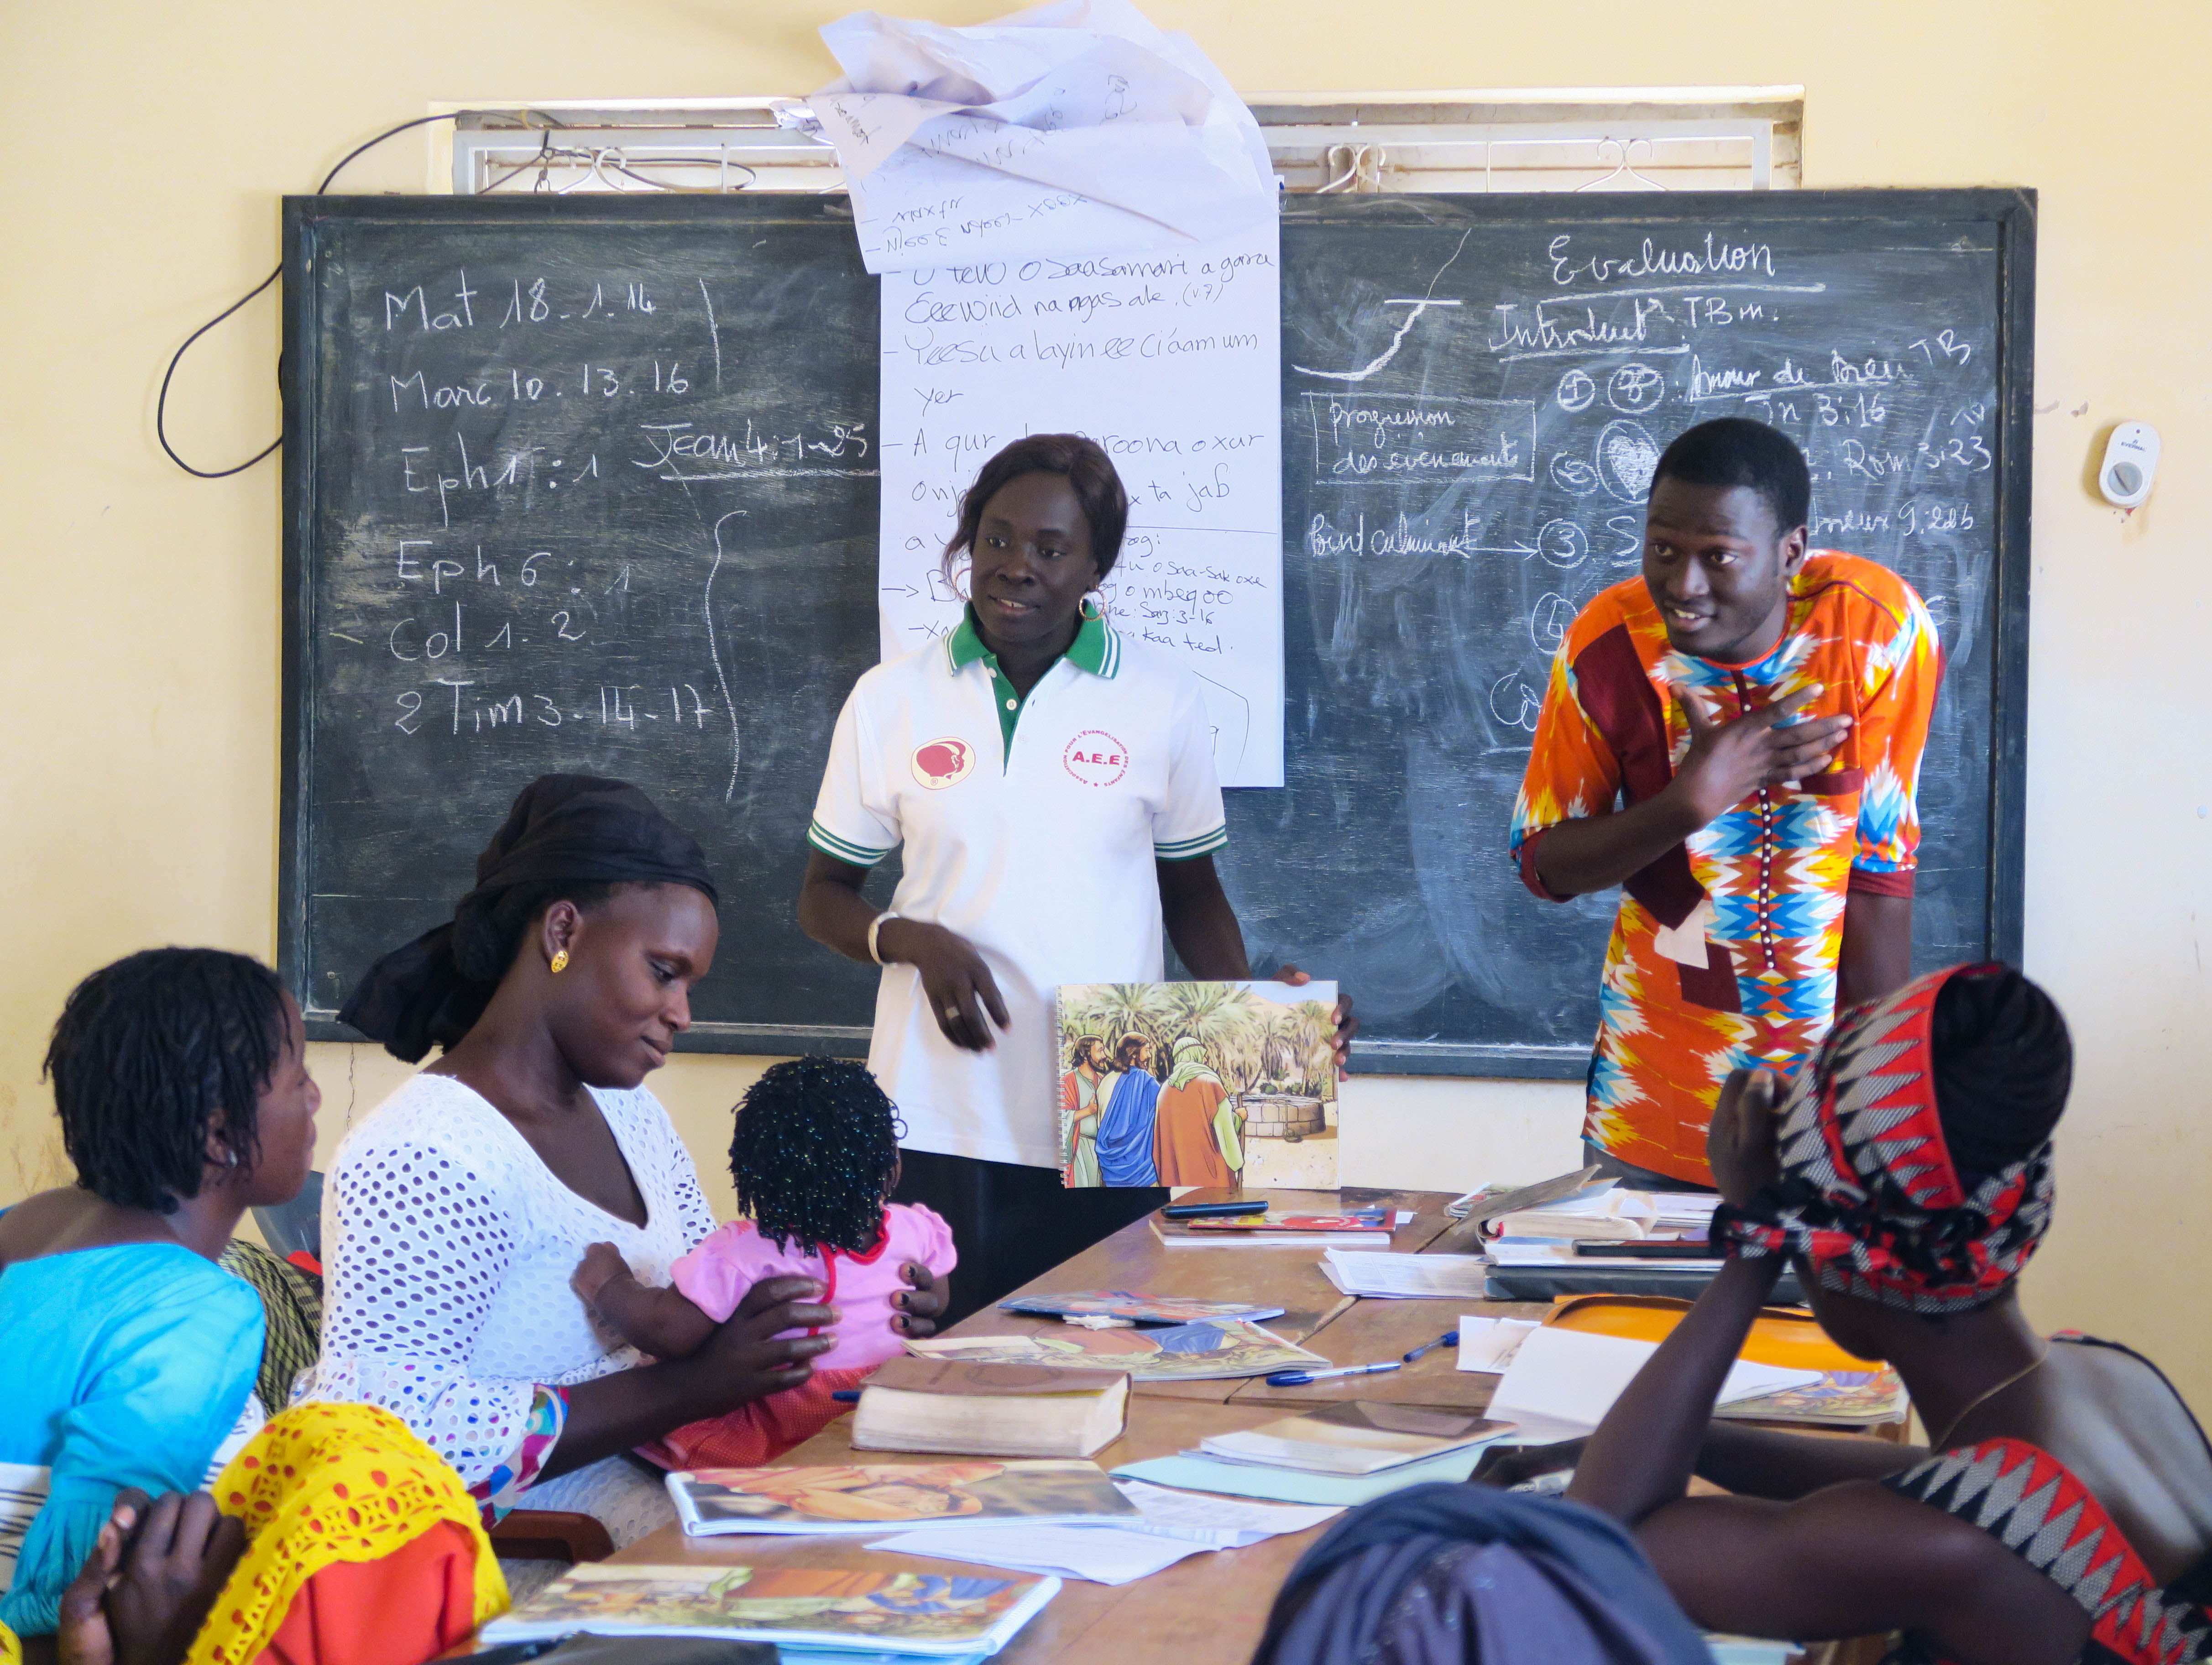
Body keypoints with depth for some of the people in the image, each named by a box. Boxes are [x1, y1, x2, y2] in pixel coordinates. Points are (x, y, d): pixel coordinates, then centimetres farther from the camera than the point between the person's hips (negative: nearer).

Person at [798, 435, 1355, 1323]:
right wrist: (914, 941, -9)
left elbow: (1191, 890, 14)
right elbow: (823, 897, 12)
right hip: (938, 1126, 0)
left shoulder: (1162, 701, 5)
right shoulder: (890, 700, 6)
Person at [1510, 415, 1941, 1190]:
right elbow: (1543, 863, -6)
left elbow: (1882, 871, -12)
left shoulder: (1876, 625, -17)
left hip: (1829, 1040, -1)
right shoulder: (1608, 645, -13)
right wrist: (1692, 801, -23)